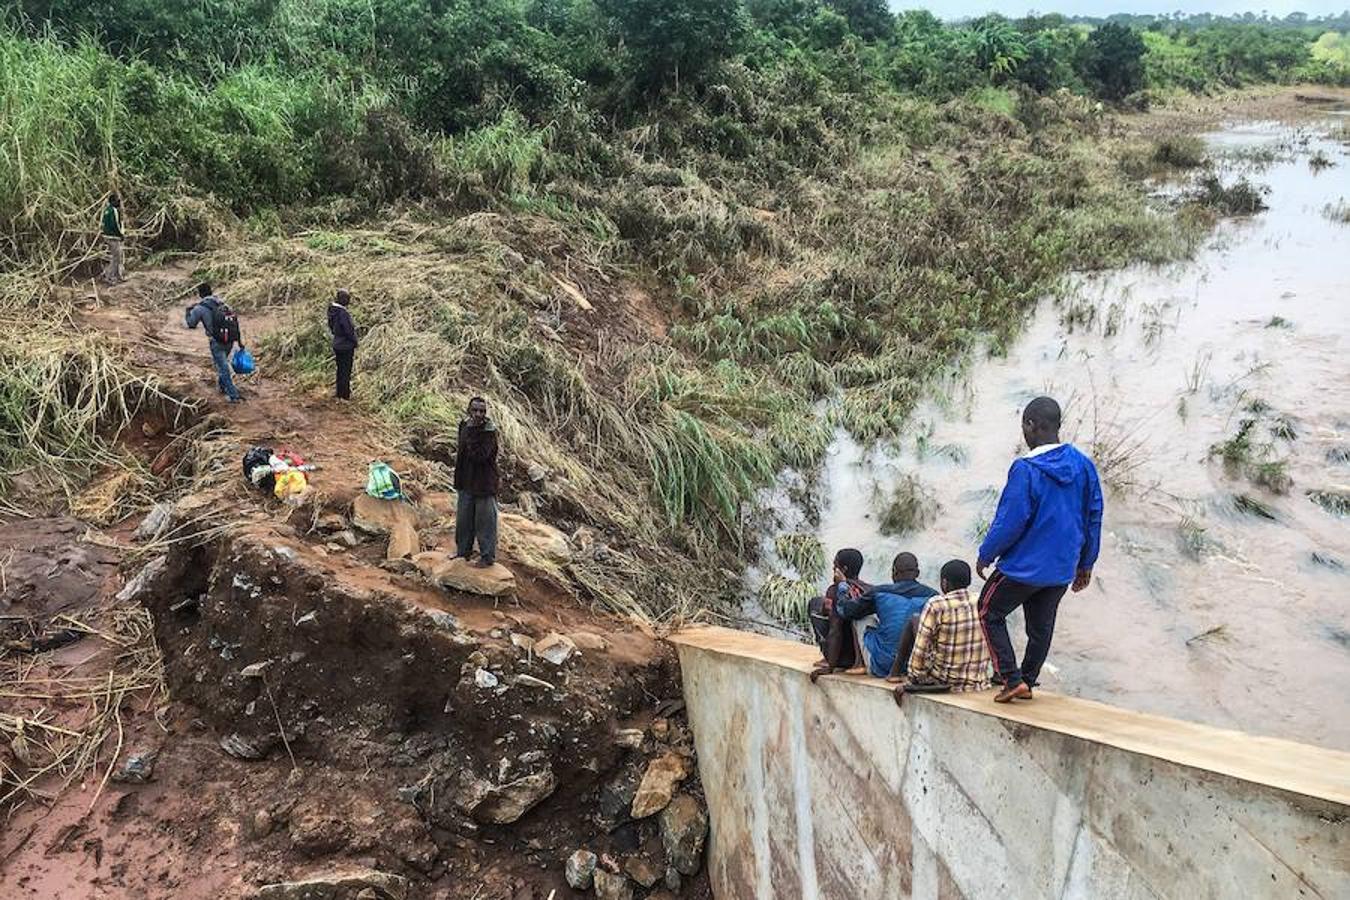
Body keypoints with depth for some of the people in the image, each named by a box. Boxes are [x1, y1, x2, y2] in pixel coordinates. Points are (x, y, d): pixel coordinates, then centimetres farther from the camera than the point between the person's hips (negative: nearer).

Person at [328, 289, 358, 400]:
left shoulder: (333, 312, 4)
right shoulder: (343, 313, -23)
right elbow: (348, 330, -21)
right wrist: (355, 342, -7)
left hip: (337, 346, 8)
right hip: (346, 346, -8)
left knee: (340, 370, 18)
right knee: (346, 371, 2)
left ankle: (340, 393, 28)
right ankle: (345, 395, 9)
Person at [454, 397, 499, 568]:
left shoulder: (489, 432, -17)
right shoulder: (465, 425, 5)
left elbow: (479, 456, -28)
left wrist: (471, 434, -24)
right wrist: (459, 452, 6)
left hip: (484, 483, -8)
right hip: (466, 482, 8)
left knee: (485, 521, 1)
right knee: (463, 520, 19)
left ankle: (488, 556, 12)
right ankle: (463, 551, 34)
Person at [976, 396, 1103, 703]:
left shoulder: (1025, 470, -21)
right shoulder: (1083, 465, 0)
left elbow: (1010, 522, -18)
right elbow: (1094, 517, 7)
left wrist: (986, 555, -3)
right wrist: (1086, 563, 16)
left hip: (1024, 565, -6)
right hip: (1062, 568, 6)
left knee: (990, 612, 11)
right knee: (1041, 626, 18)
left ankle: (1013, 679, 4)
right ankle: (1027, 682, 26)